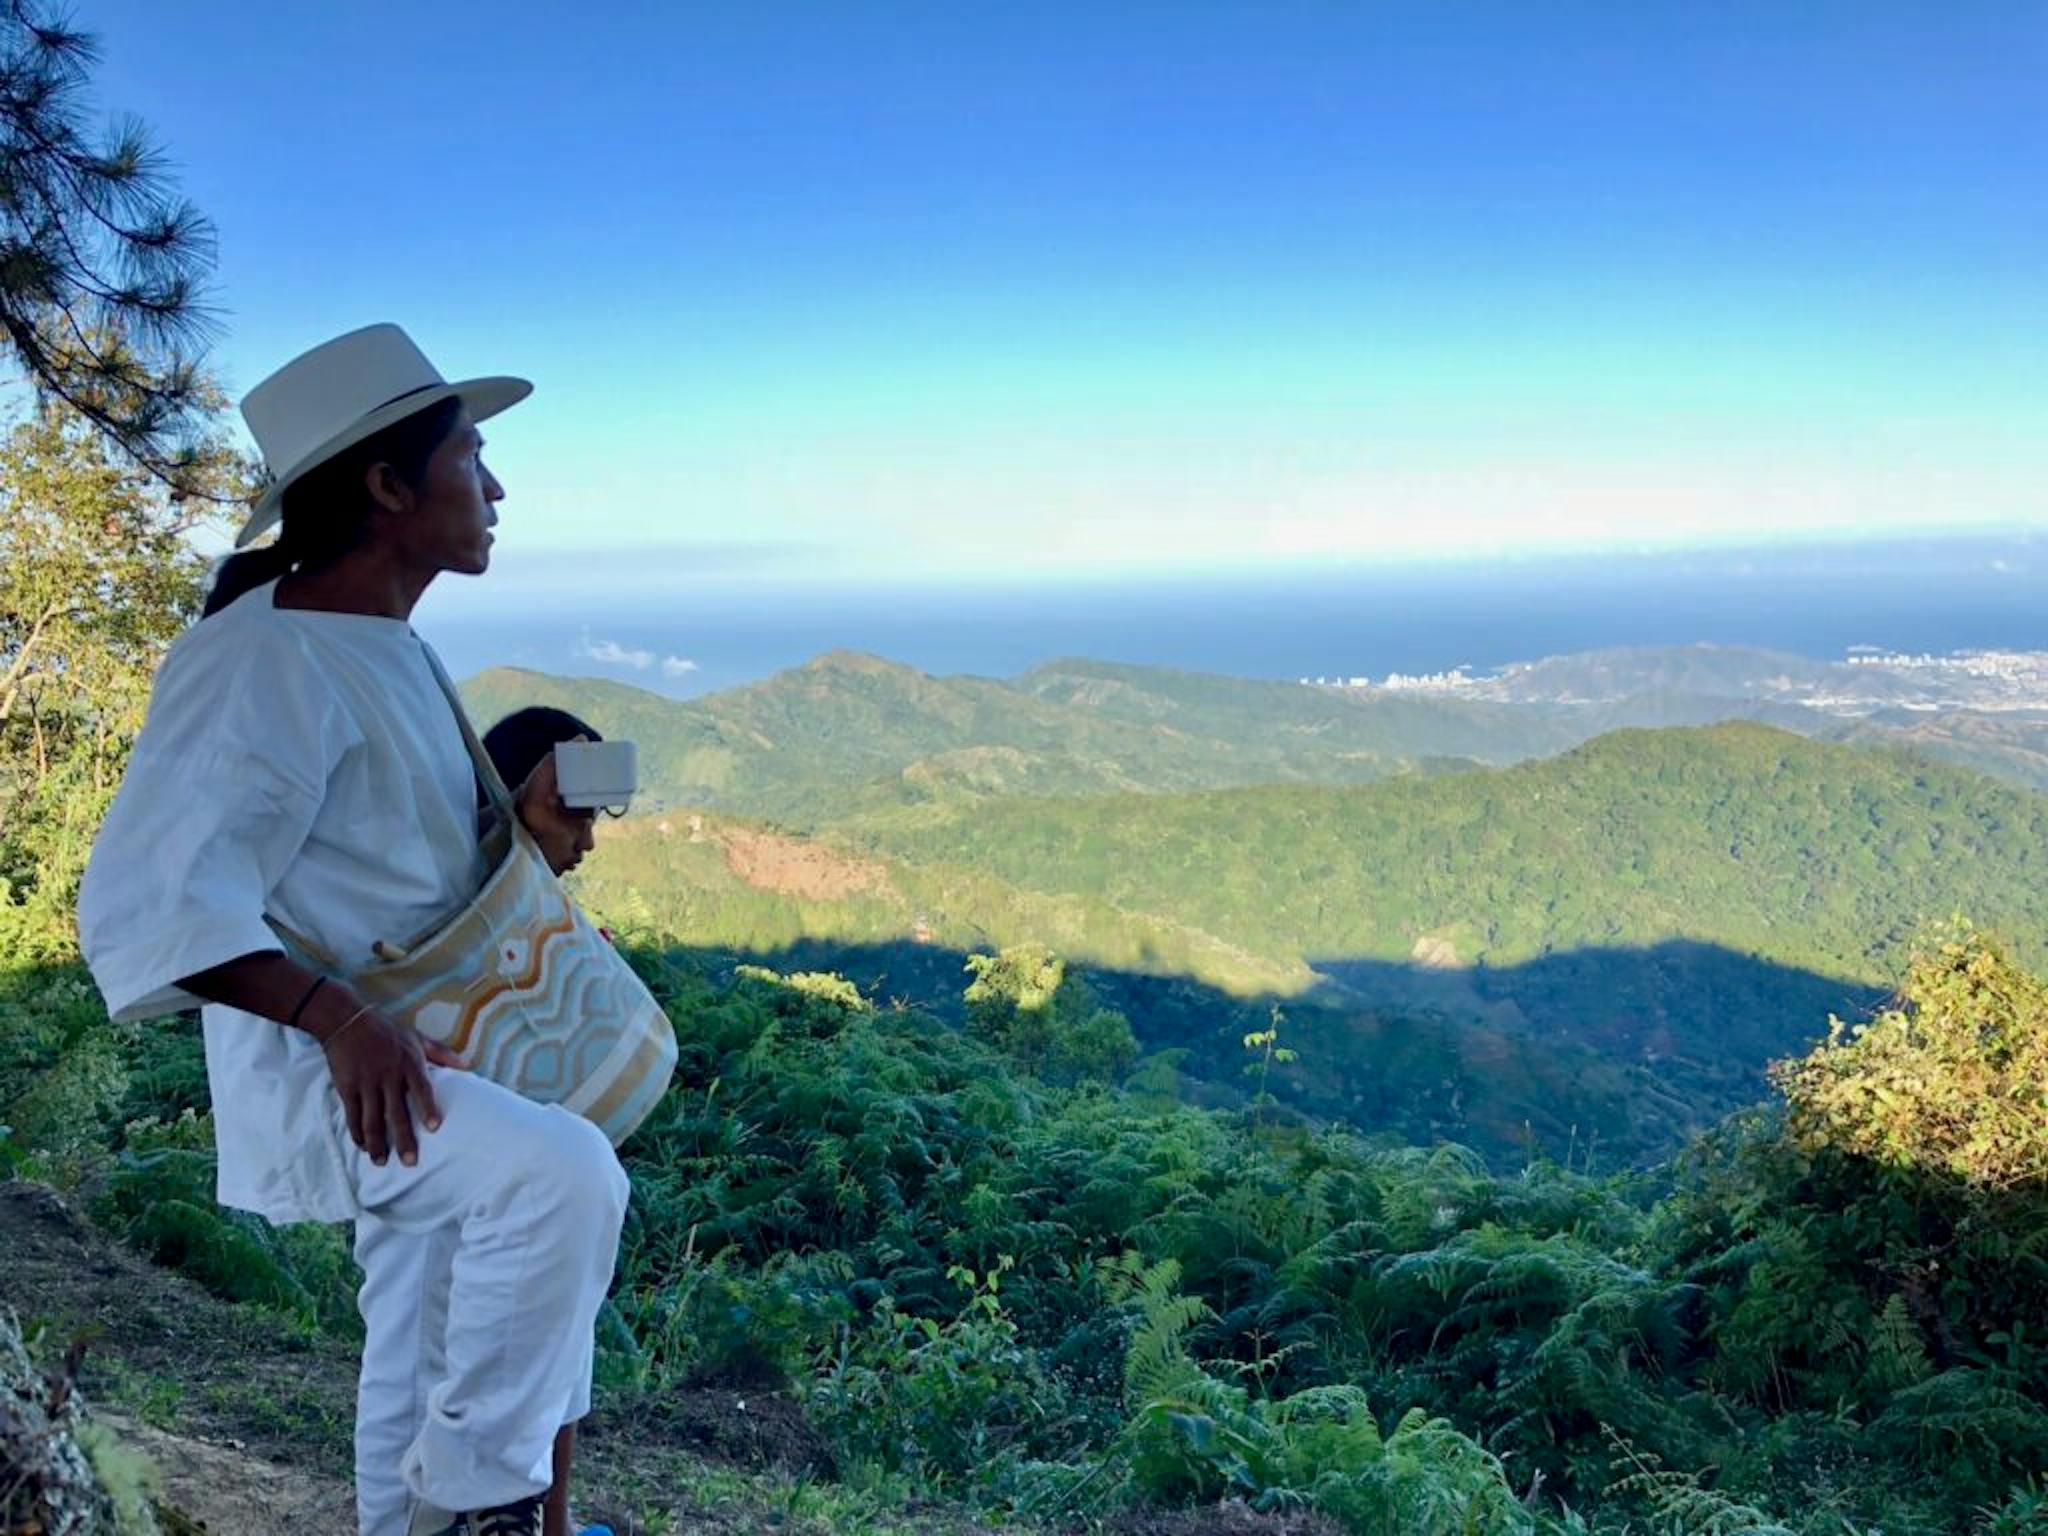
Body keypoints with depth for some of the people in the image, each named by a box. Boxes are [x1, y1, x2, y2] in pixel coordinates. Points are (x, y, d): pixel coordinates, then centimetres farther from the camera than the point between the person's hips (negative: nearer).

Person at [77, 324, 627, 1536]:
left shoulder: (389, 650, 9)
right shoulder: (259, 662, -22)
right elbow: (151, 903, -27)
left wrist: (528, 815, 8)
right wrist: (333, 1012, -38)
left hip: (417, 1049, 10)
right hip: (314, 1068, -10)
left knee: (431, 1353, 17)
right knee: (565, 1177, -31)